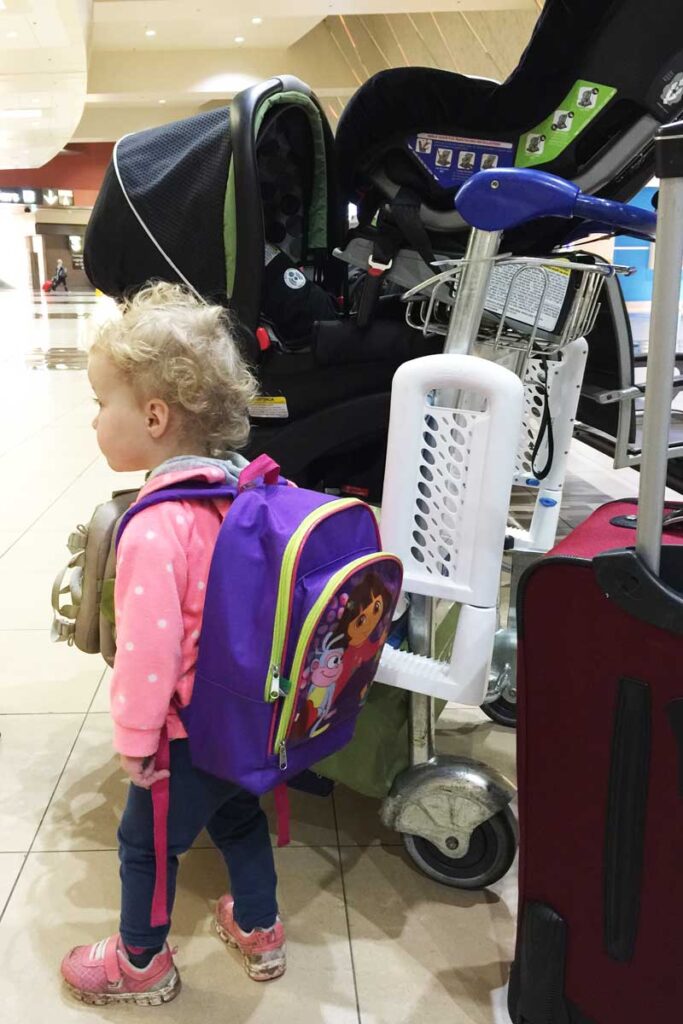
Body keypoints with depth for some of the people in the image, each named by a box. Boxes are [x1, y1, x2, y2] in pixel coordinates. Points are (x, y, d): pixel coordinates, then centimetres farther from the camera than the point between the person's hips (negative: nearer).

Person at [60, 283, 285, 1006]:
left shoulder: (157, 527, -31)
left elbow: (149, 646, -28)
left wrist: (134, 740, -13)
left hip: (190, 729, -7)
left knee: (145, 842, 18)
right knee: (237, 815, 28)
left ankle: (141, 965, 41)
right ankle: (260, 931, 49)